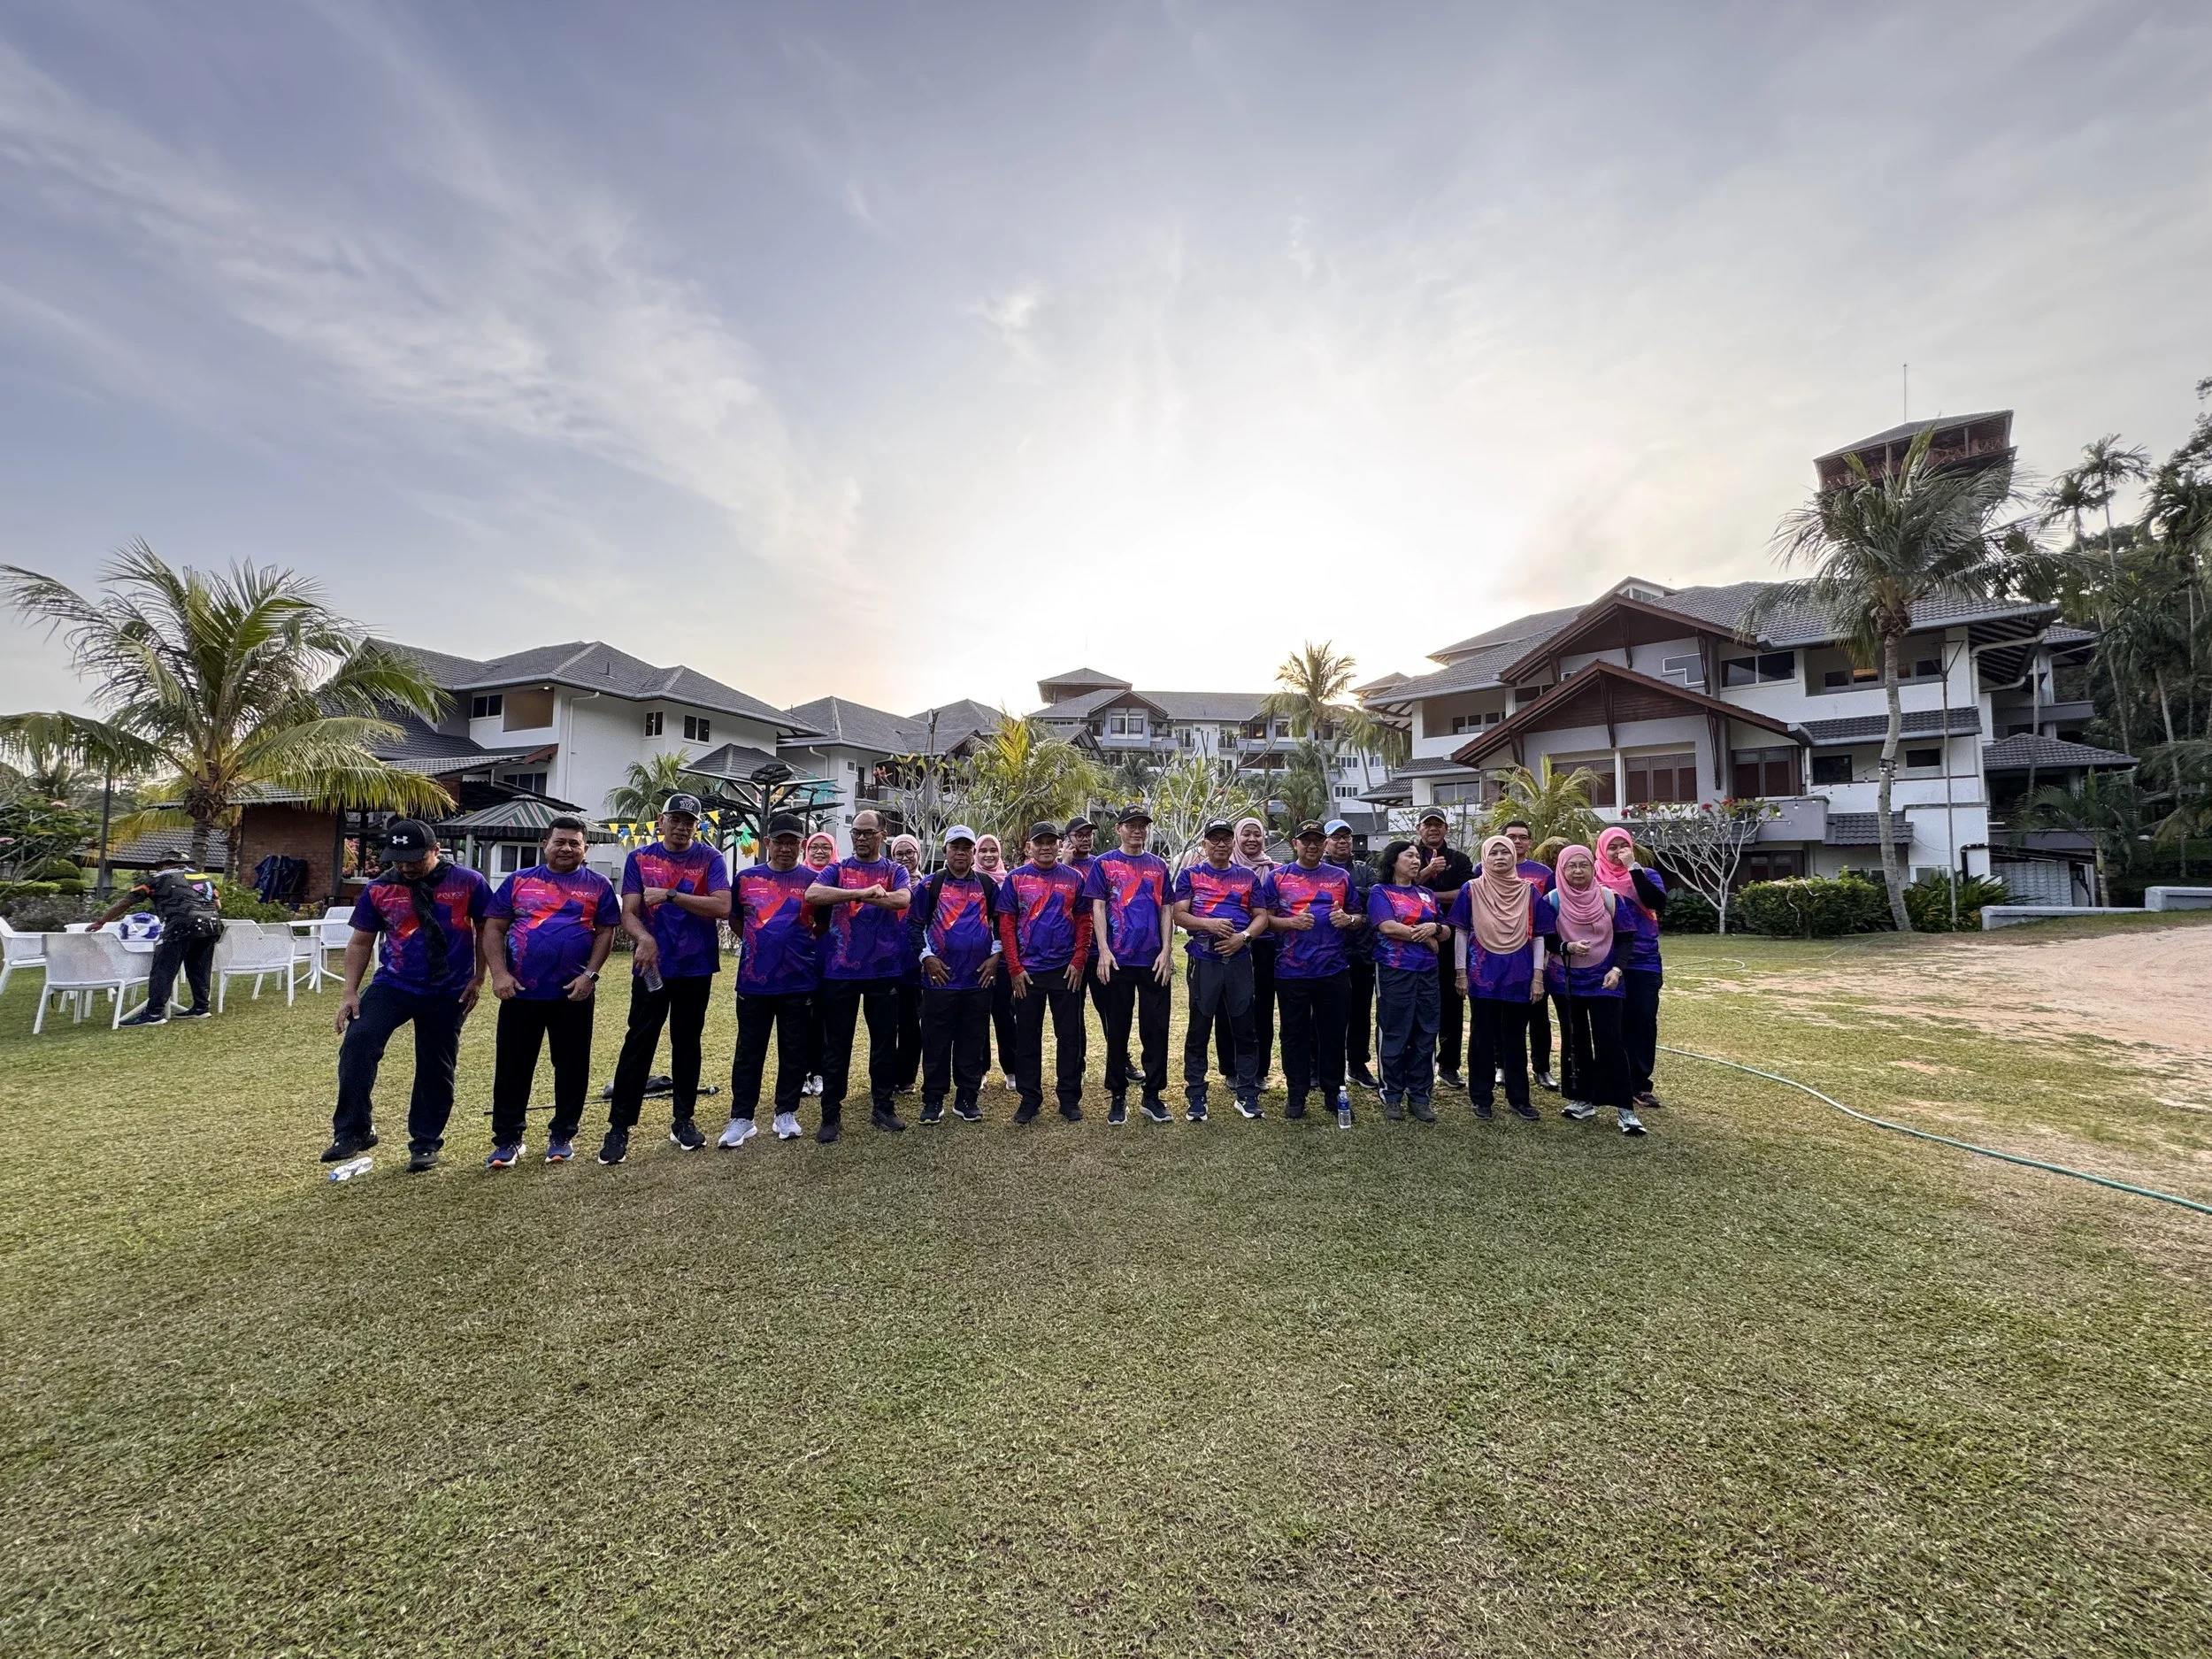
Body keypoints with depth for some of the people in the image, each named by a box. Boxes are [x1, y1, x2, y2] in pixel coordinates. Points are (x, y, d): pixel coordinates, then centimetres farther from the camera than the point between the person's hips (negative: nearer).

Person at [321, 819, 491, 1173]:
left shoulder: (468, 882, -7)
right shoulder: (379, 889, -1)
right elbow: (361, 942, 7)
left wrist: (478, 978, 1)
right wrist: (349, 991, 1)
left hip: (449, 994, -1)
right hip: (392, 985, 2)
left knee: (436, 1069, 6)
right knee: (358, 1041, -22)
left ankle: (425, 1144, 21)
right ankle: (353, 1130, -8)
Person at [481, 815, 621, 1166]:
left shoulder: (598, 885, 4)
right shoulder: (518, 881, 7)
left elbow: (606, 932, 0)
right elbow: (494, 929, 5)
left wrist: (590, 974, -10)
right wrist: (499, 973, -7)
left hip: (574, 993, -1)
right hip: (521, 991, 1)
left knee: (572, 1066, 6)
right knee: (512, 1066, 7)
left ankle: (562, 1136, 20)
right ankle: (507, 1139, 19)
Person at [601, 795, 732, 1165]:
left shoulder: (710, 859, -2)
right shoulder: (639, 859, 2)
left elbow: (723, 908, -16)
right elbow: (629, 913, -6)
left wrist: (671, 895, -21)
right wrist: (644, 938, -27)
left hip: (696, 967, 0)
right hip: (651, 966, 0)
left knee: (686, 1043, 11)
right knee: (638, 1043, 1)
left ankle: (683, 1120, 23)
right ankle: (619, 1127, 10)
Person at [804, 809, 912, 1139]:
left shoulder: (895, 871, 5)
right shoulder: (837, 870, 6)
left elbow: (902, 900, -17)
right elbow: (812, 894, -16)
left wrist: (850, 896, -15)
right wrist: (863, 893, -24)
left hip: (884, 970, 1)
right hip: (840, 970, 0)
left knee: (885, 1041, 10)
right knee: (836, 1044, 6)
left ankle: (882, 1107, 24)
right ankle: (831, 1114, 17)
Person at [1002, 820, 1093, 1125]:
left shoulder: (1073, 879, 4)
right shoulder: (1015, 879, 2)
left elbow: (1084, 922, 4)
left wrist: (1078, 962, -5)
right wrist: (1015, 969, -6)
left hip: (1066, 971, 0)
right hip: (1027, 972, 0)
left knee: (1069, 1036, 7)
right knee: (1027, 1037, 8)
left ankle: (1069, 1098, 19)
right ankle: (1029, 1098, 20)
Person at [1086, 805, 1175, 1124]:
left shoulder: (1158, 865, 10)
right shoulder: (1104, 863, 3)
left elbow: (1165, 910, 9)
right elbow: (1097, 908, -2)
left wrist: (1167, 951, -1)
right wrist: (1103, 951, -10)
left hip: (1154, 960, 2)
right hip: (1117, 960, -2)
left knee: (1156, 1029, 6)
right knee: (1117, 1030, 7)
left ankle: (1152, 1095, 20)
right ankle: (1118, 1097, 19)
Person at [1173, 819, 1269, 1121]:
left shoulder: (1247, 875, 12)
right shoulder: (1190, 874, 6)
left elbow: (1261, 916, 10)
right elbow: (1179, 915, -1)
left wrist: (1244, 936, -9)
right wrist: (1209, 924, -17)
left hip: (1239, 959, 2)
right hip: (1204, 960, -2)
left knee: (1245, 1029, 6)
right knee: (1199, 1030, 4)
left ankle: (1247, 1095, 18)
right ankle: (1196, 1098, 13)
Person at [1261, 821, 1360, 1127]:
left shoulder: (1342, 877, 11)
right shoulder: (1277, 877, 4)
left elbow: (1359, 919, 17)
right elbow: (1265, 919, 2)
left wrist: (1349, 919, -6)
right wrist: (1291, 922, -15)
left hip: (1333, 969, 2)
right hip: (1291, 970, -1)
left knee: (1333, 1032, 9)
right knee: (1295, 1033, 7)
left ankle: (1333, 1093, 24)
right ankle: (1296, 1096, 18)